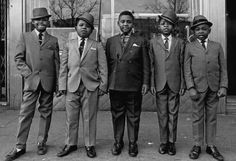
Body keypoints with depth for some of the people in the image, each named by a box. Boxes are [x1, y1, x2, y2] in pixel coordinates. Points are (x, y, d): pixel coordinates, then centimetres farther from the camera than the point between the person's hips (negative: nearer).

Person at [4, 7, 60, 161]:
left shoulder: (53, 40, 10)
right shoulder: (25, 37, 9)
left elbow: (57, 62, 7)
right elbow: (18, 58, 5)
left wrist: (57, 83, 2)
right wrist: (28, 74, -7)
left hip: (48, 82, 1)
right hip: (31, 81, -1)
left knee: (46, 113, 7)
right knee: (26, 113, -2)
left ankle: (42, 143, 20)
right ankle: (20, 146, 7)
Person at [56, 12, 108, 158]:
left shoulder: (97, 46, 8)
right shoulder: (69, 44, 12)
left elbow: (103, 67, 4)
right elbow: (63, 66, 9)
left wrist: (103, 85, -3)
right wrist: (62, 85, 1)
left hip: (91, 86, -1)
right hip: (72, 86, 2)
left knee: (90, 118, 5)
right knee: (71, 118, 7)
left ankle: (90, 145, 18)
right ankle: (71, 144, 22)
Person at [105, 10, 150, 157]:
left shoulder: (140, 41, 4)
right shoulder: (111, 41, 10)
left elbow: (146, 64, 3)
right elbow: (107, 63, 9)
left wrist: (146, 82, -3)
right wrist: (106, 82, 4)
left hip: (134, 87, -1)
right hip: (115, 86, 2)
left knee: (134, 116, 7)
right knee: (117, 115, 11)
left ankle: (133, 143, 21)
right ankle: (118, 142, 26)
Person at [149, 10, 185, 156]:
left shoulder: (180, 42, 7)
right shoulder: (153, 42, 7)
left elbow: (182, 65, 4)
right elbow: (151, 65, 3)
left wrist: (183, 85, -1)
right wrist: (152, 84, -3)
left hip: (175, 84, 0)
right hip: (160, 84, 0)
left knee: (173, 114, 6)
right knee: (162, 115, 7)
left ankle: (172, 142, 18)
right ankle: (163, 142, 19)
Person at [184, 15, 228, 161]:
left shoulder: (217, 46, 7)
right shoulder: (190, 47, 3)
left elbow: (223, 68, 6)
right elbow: (187, 70, -1)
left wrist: (223, 86, -3)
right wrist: (191, 88, -9)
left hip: (214, 88, 2)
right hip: (198, 88, -1)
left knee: (212, 118, 8)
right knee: (198, 117, 5)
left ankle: (211, 146, 18)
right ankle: (197, 145, 16)